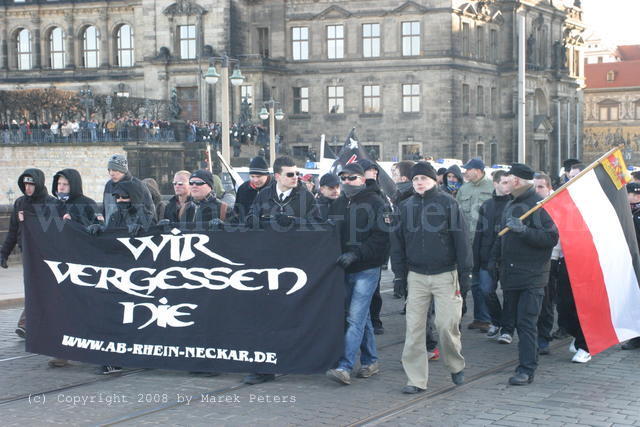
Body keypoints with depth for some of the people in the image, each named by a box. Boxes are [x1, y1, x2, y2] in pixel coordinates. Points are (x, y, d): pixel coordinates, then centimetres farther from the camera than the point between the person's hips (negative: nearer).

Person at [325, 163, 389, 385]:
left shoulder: (375, 203, -7)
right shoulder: (338, 204, 12)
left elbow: (380, 237, -14)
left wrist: (355, 254, -22)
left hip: (366, 269, -6)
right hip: (344, 269, 6)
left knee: (355, 318, -11)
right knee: (362, 317, 15)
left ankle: (344, 367, -15)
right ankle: (370, 361, 25)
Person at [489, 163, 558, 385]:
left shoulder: (539, 205, -11)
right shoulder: (510, 205, 18)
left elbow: (551, 238, -19)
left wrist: (524, 229, -25)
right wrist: (494, 258, 25)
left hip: (532, 275, -8)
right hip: (510, 273, 8)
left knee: (527, 322, -10)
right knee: (518, 319, 13)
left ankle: (527, 369, -9)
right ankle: (527, 363, 26)